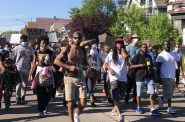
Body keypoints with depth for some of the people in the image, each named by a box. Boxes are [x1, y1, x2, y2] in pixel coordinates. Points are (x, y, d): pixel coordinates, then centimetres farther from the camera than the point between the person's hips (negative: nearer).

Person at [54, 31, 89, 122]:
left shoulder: (83, 50, 8)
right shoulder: (67, 49, -5)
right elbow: (56, 61, -9)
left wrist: (87, 67, 1)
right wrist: (69, 67, -17)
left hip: (80, 77, 3)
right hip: (69, 78, -3)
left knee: (83, 103, -2)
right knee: (71, 102, 2)